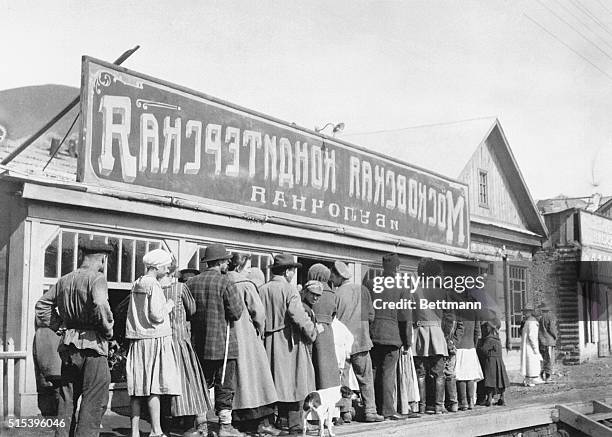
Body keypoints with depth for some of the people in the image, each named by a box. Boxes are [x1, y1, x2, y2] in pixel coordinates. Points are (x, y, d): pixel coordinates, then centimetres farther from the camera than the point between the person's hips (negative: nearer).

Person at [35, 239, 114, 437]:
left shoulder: (64, 280, 12)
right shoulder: (97, 278, -10)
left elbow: (41, 306, 18)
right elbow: (100, 305, -28)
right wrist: (108, 331, -13)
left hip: (68, 345, 7)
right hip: (93, 345, -7)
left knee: (67, 398, 16)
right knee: (94, 400, -1)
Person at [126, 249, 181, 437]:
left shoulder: (136, 284, 13)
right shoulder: (154, 285, -11)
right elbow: (156, 316, -18)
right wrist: (168, 306, -1)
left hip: (137, 341, 8)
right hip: (154, 339, -8)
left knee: (138, 388, 8)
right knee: (154, 388, -5)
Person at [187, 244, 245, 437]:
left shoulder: (191, 283, 5)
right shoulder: (225, 283, -11)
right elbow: (236, 312, -12)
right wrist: (238, 297, 5)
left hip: (198, 344, 6)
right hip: (222, 343, -5)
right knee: (225, 385, 2)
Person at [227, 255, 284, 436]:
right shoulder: (246, 285, -11)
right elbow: (258, 311, -14)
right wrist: (260, 329, 4)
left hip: (229, 338, 6)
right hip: (247, 337, -6)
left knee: (236, 378, 12)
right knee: (256, 376, -1)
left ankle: (238, 420, 16)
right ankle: (263, 422, -1)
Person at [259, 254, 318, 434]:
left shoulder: (262, 289, 5)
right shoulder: (289, 289, -11)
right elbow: (298, 315, -18)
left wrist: (262, 334, 14)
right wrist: (313, 330, -5)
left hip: (268, 342, 6)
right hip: (288, 341, -6)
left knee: (276, 380, 12)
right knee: (293, 381, 0)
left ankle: (282, 418, 16)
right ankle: (294, 423, 0)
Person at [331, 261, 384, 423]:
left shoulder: (337, 294, -10)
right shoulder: (363, 290, 0)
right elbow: (371, 316, 4)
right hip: (361, 341, 3)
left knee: (342, 379, 5)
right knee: (366, 378, 10)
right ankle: (370, 411, 8)